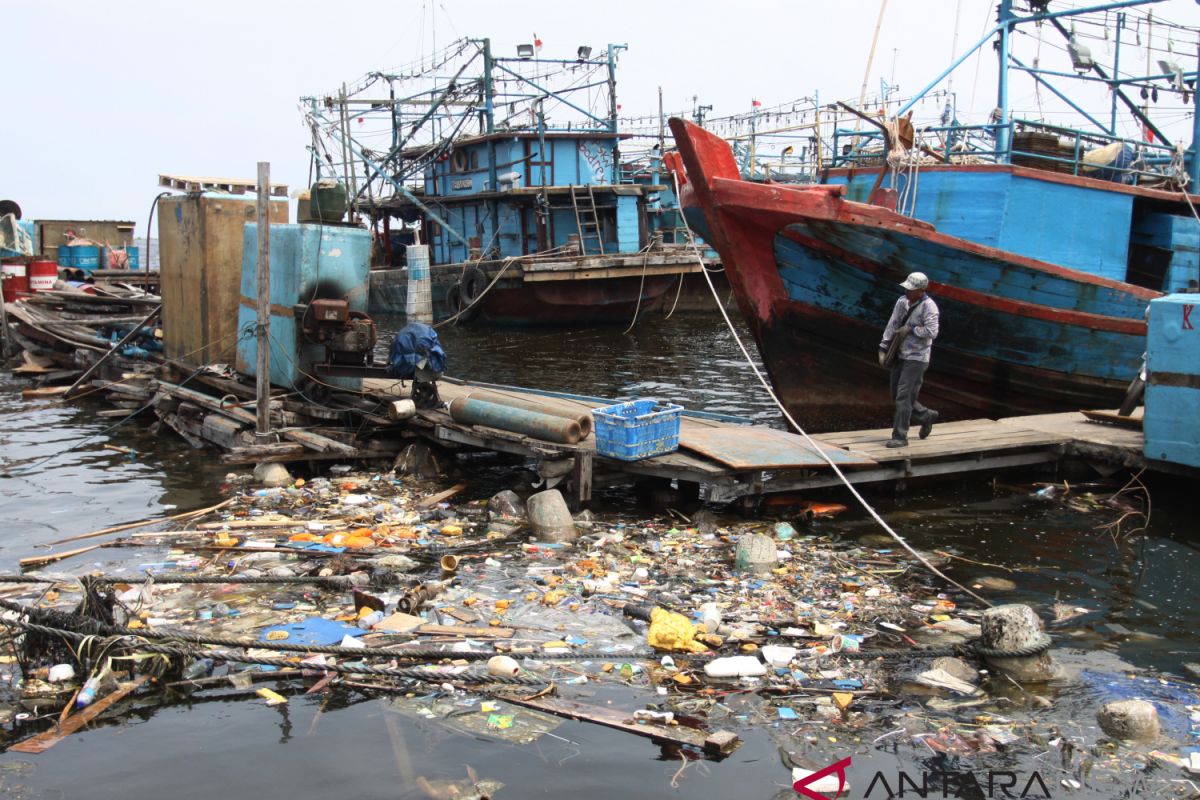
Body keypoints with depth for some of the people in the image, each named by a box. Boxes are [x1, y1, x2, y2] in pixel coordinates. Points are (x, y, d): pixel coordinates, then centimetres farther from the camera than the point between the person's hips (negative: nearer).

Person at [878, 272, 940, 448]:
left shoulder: (928, 306, -14)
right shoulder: (902, 301, 6)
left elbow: (932, 332, -22)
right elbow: (892, 326, 8)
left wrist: (911, 329, -15)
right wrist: (883, 348, 3)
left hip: (916, 357, -8)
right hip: (900, 354, 8)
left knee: (904, 396, -10)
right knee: (897, 396, 13)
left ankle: (900, 437, -5)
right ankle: (926, 416, 34)